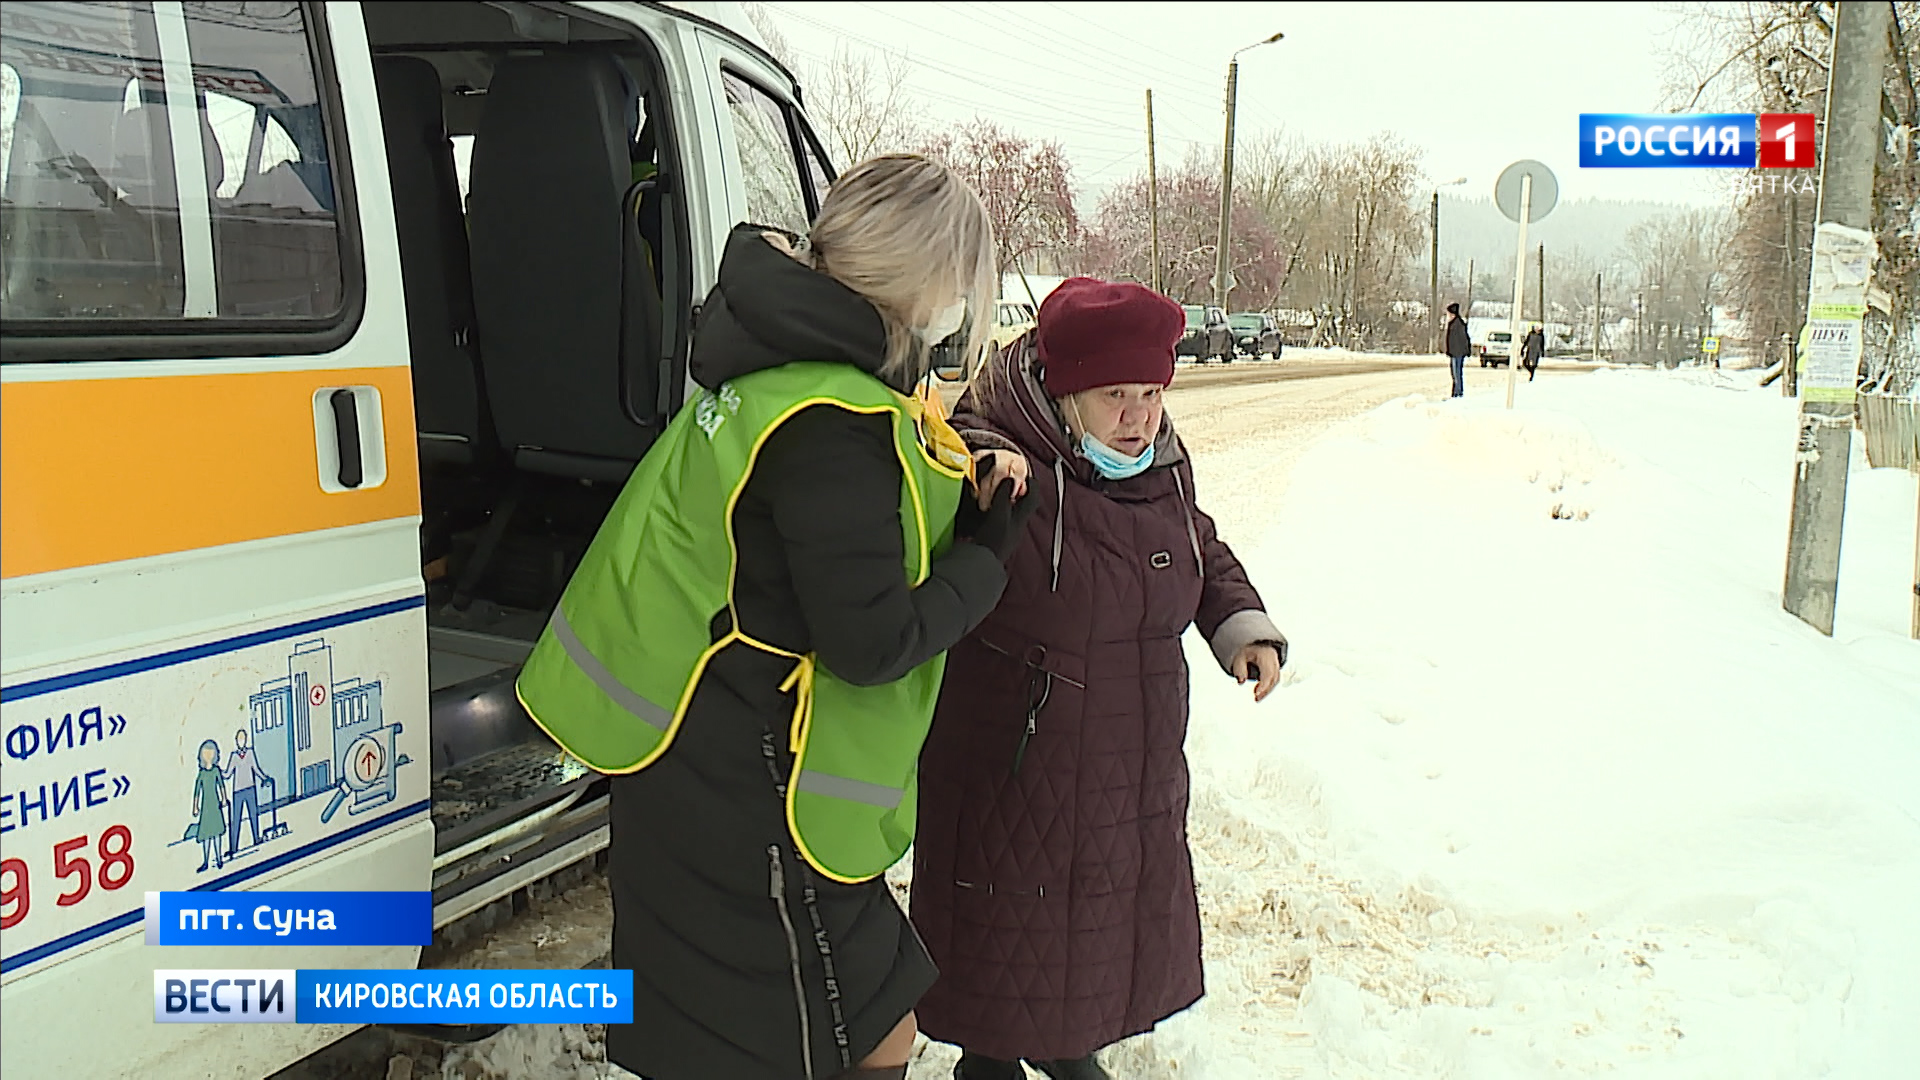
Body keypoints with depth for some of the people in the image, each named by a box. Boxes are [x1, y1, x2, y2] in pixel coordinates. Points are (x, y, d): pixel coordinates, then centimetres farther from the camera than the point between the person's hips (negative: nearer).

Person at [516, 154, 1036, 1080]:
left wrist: (966, 508, 2)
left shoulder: (783, 368, 8)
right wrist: (985, 557, -7)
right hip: (741, 805, -10)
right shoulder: (834, 425, -23)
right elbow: (873, 644, -23)